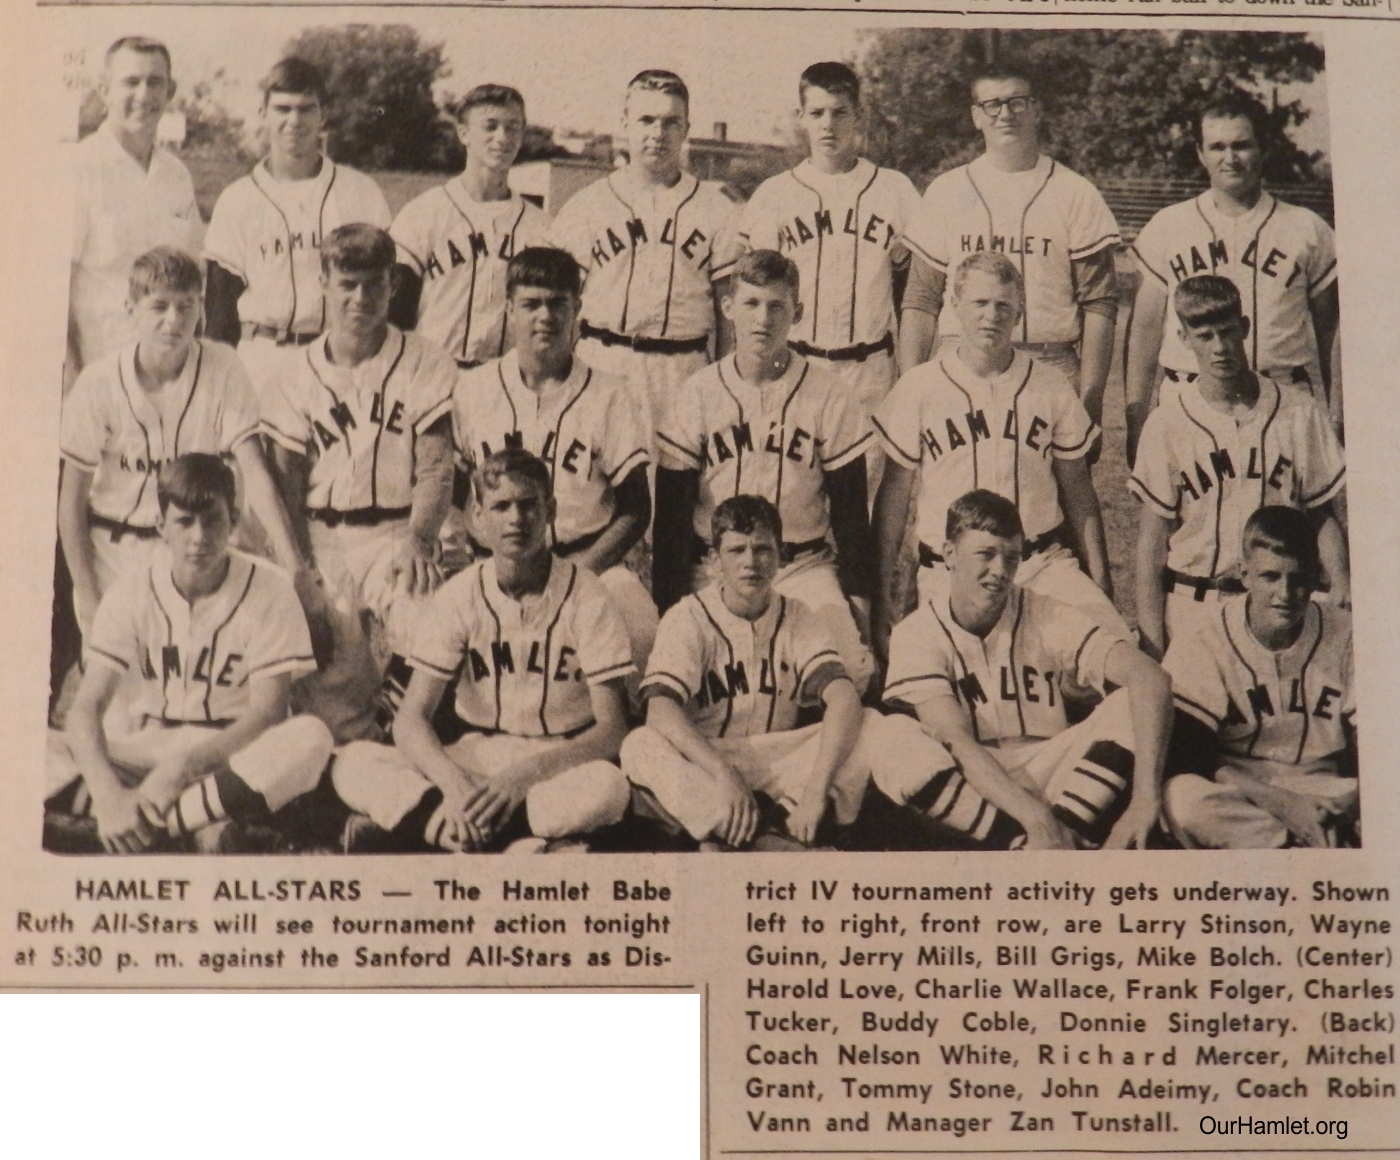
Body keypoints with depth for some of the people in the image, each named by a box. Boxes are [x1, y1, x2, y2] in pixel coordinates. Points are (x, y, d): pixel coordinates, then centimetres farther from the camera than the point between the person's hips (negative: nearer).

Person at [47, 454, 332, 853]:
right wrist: (107, 793, -31)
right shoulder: (132, 592, -4)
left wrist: (181, 767, -27)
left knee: (310, 738, -35)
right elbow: (86, 708, -12)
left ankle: (150, 826, -31)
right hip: (150, 750, 2)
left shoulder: (267, 589, -9)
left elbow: (266, 712, -13)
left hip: (237, 753, -2)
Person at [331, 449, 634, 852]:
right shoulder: (460, 595, -3)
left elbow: (611, 729, -12)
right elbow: (411, 719, -7)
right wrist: (455, 783, -28)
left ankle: (420, 825, -26)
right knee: (353, 764, -21)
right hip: (473, 761, 2)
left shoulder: (584, 595, -8)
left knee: (608, 786, -37)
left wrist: (524, 775, -27)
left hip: (558, 767, -2)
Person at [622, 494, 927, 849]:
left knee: (880, 728, -18)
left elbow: (844, 698, -13)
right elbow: (661, 710, -21)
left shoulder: (796, 619, 3)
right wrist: (724, 775, -36)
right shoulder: (689, 619, -5)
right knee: (641, 746, -33)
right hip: (702, 764, -2)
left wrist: (817, 787, -29)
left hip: (780, 764, 3)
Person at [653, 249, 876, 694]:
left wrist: (858, 595, 1)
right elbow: (672, 511, 4)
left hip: (805, 565, 0)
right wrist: (670, 606, -1)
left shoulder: (826, 394, 1)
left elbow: (850, 507, 6)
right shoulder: (699, 394, 1)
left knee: (850, 666, -21)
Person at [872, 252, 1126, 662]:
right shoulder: (919, 388, 2)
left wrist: (1099, 578, 6)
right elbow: (895, 493, 6)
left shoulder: (1050, 386, 7)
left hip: (1043, 565, 1)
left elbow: (1078, 490, 13)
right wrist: (882, 589, 3)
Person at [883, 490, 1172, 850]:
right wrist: (1037, 818, -33)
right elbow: (953, 741, -19)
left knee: (1131, 705, -18)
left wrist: (1145, 800, -29)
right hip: (968, 792, -2)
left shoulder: (1048, 618, -2)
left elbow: (1151, 678, -14)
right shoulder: (918, 634, -6)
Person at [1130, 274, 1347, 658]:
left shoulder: (1300, 413, 1)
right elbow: (1153, 535, -1)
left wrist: (1339, 580, -7)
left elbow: (1320, 514, 9)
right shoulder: (1168, 423, -2)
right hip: (1191, 607, -1)